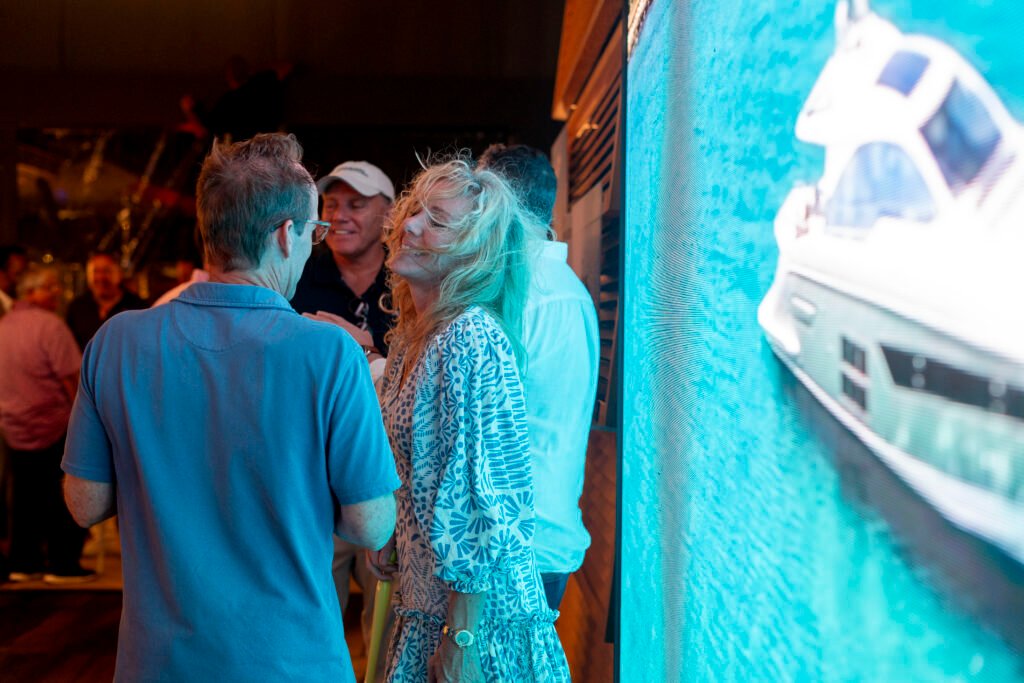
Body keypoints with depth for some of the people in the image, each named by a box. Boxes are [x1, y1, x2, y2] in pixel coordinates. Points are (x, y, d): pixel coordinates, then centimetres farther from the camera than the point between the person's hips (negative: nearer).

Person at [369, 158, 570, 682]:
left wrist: (461, 638, -20)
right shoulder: (412, 335, 5)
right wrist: (389, 540, 14)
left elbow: (490, 502, -22)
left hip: (476, 613, -8)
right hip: (426, 599, 8)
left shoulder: (471, 342, -21)